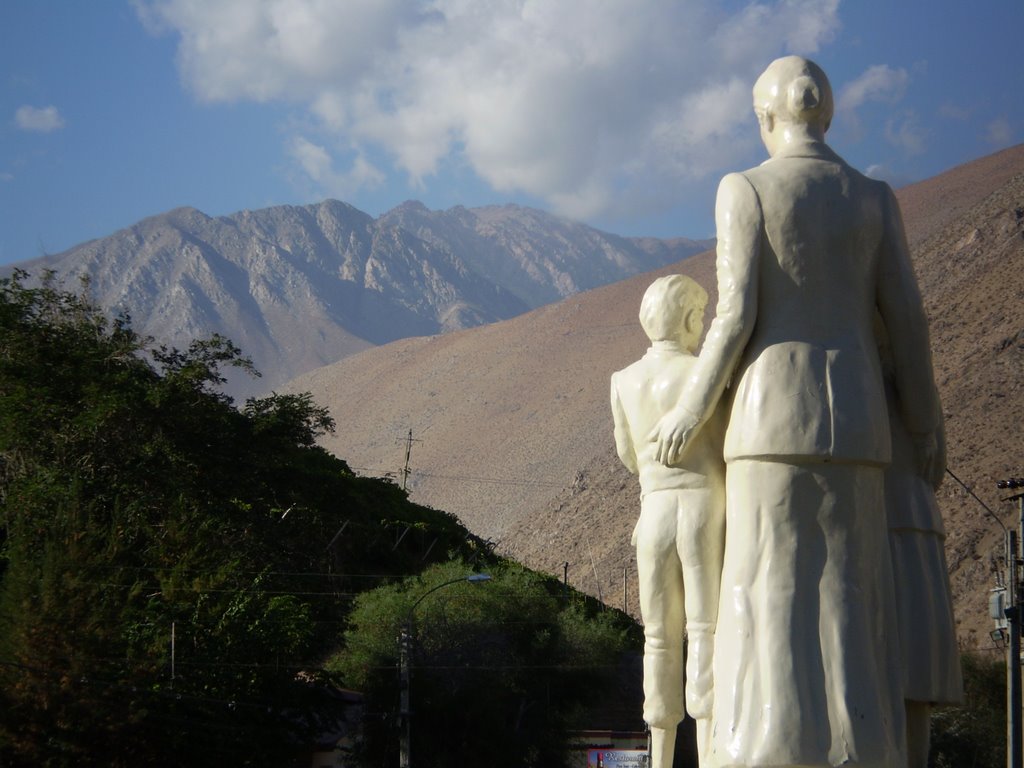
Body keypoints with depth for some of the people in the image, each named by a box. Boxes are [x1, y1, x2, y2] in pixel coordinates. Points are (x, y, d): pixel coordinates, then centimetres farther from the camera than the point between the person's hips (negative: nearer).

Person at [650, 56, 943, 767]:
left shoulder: (744, 189, -2)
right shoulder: (875, 198, 10)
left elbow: (737, 317, -9)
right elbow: (907, 318, 6)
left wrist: (689, 414, 2)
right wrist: (926, 425, 17)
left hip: (775, 414, -4)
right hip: (855, 418, 4)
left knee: (772, 606, -5)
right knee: (851, 615, 4)